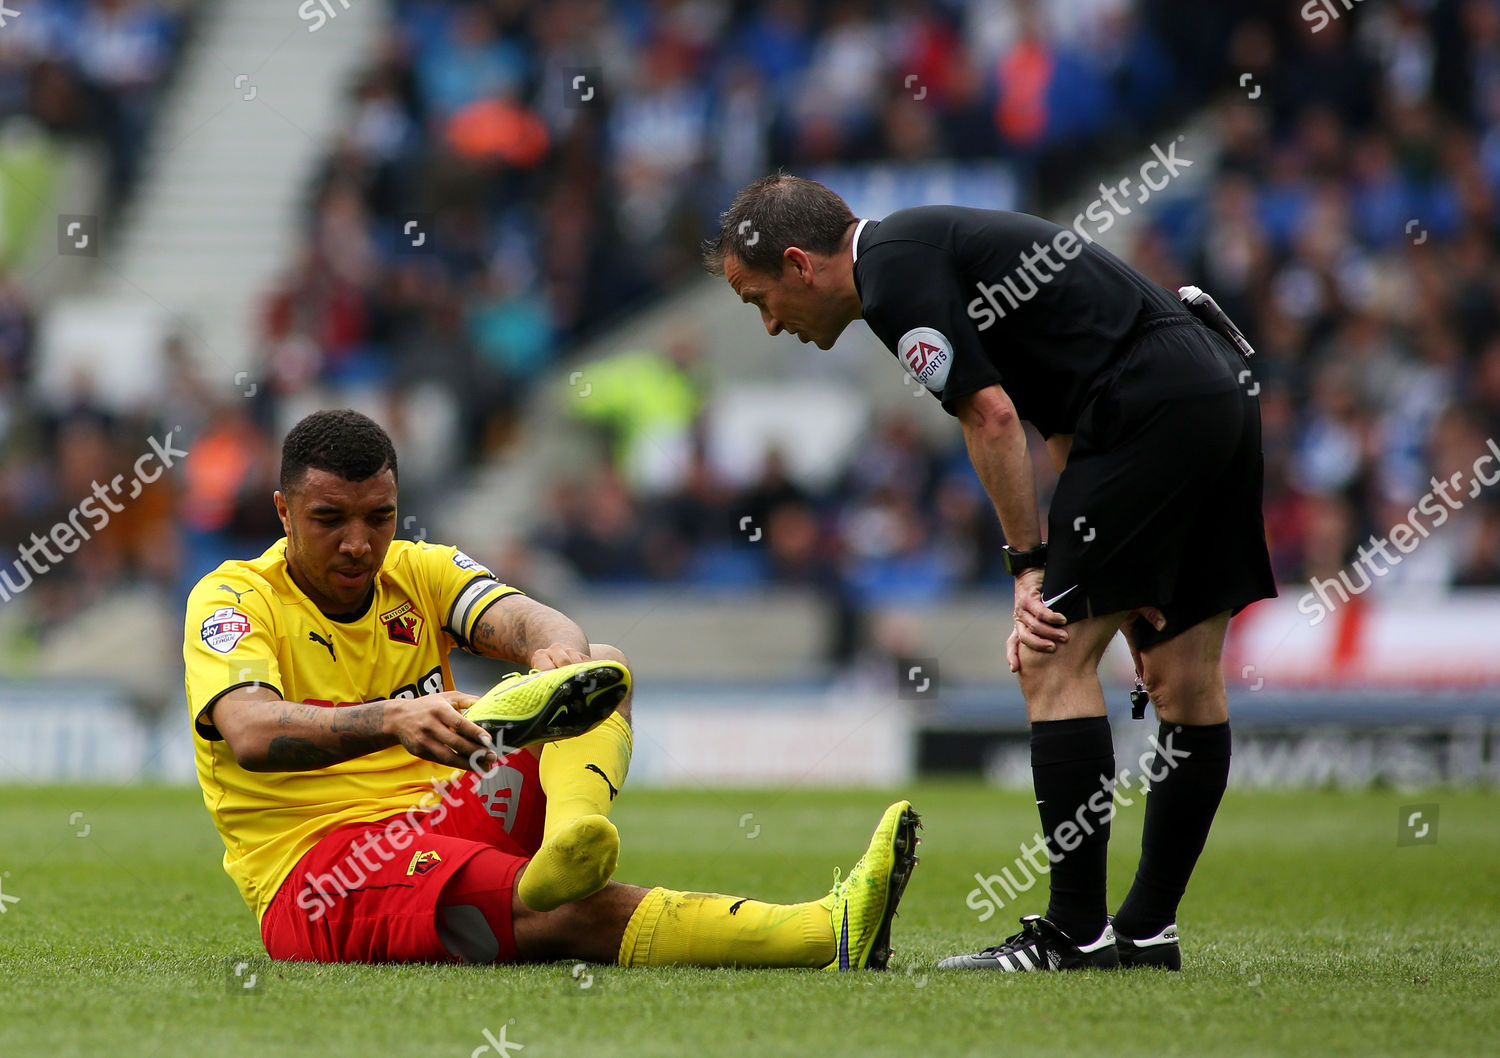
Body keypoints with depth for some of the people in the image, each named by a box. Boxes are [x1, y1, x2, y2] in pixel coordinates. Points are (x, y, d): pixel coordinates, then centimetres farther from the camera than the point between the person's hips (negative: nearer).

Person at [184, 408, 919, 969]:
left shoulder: (418, 572, 11)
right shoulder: (232, 601, -6)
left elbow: (518, 617, -10)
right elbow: (251, 733, -27)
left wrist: (553, 645, -37)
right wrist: (391, 721, -44)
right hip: (314, 876, -6)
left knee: (602, 672, -10)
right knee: (564, 911, -34)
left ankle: (570, 840, -44)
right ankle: (830, 936, -49)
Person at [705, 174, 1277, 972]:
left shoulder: (895, 269, -5)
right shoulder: (931, 249, 24)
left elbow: (992, 415, -13)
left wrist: (1031, 567, -7)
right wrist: (1112, 580, 17)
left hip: (1154, 404, -10)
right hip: (1223, 392, 10)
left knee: (1055, 661, -7)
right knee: (1184, 681, 11)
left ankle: (1076, 932, -7)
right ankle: (1148, 929, 17)